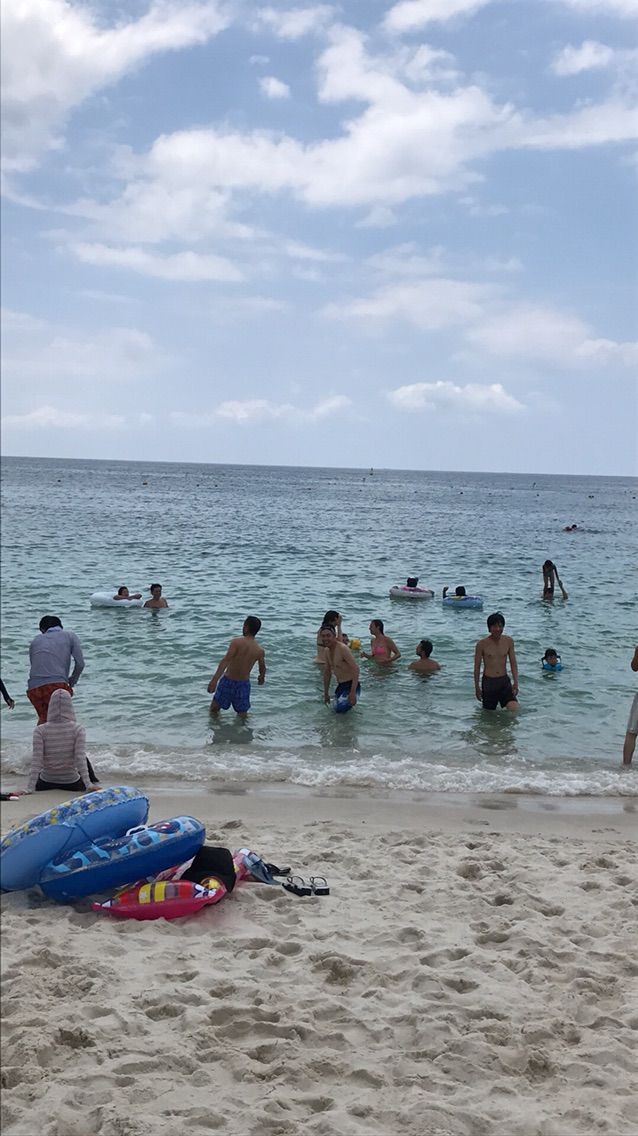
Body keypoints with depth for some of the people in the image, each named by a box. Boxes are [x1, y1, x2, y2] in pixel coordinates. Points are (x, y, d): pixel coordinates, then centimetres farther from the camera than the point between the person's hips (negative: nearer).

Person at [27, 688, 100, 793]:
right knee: (84, 758, 33)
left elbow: (36, 760, -15)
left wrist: (30, 788, -14)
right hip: (72, 785, -1)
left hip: (45, 785, 1)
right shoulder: (78, 729, -14)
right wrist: (88, 785, -19)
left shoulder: (40, 730, -13)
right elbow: (80, 759, -19)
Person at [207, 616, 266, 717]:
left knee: (214, 709, 14)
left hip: (228, 680, -3)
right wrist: (261, 678, 36)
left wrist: (214, 680, -32)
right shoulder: (260, 650, -3)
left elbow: (226, 661, -26)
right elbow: (262, 670, 12)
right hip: (244, 683, 3)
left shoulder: (236, 642, -16)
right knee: (242, 715, 14)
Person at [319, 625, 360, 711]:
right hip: (340, 686, 8)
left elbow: (356, 669, -25)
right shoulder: (327, 651, 8)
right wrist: (326, 693, 21)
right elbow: (327, 672, 20)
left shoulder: (342, 649, -19)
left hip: (351, 686, -8)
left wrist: (353, 692, -30)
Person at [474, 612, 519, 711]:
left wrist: (515, 682, -2)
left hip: (504, 681, 2)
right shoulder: (482, 644, -7)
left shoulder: (508, 641, 1)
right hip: (488, 682, -2)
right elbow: (477, 667, 1)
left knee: (515, 709, -14)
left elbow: (513, 663, 7)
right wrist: (477, 687, 1)